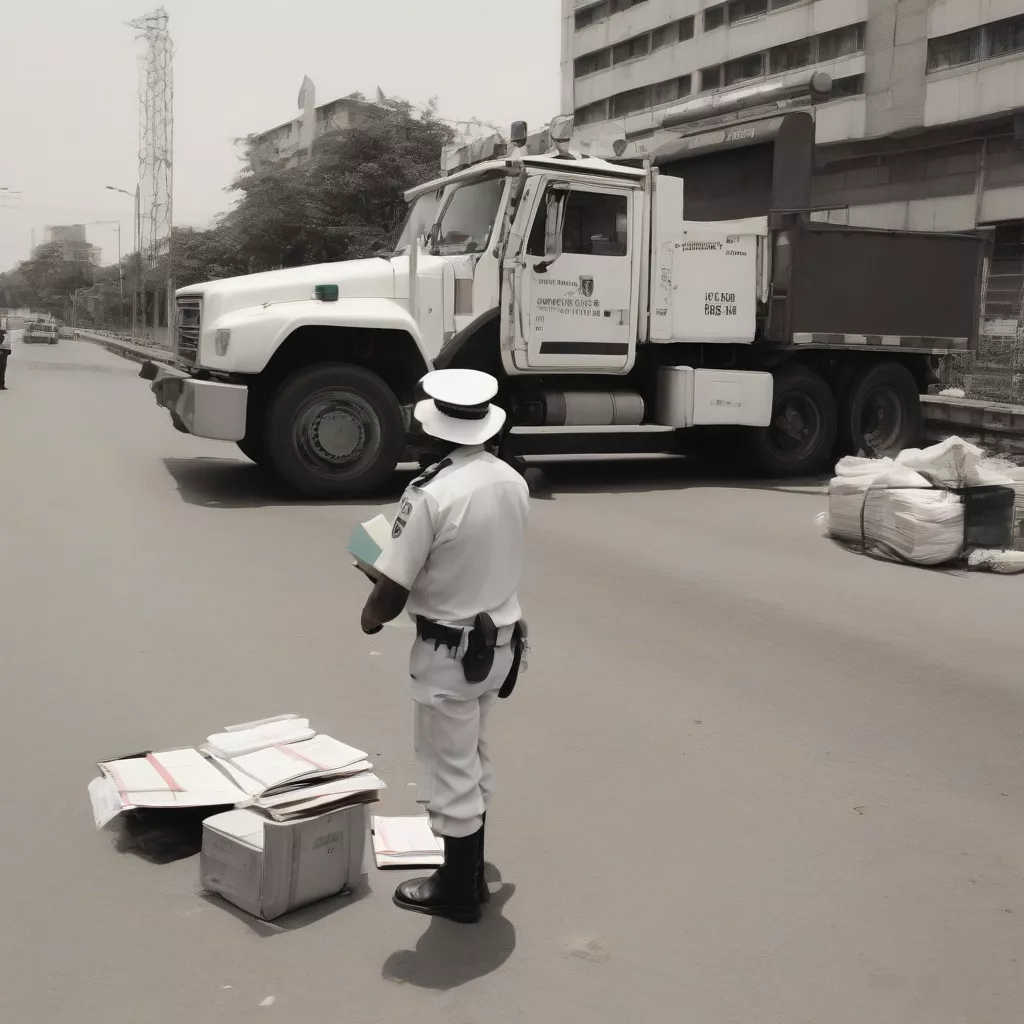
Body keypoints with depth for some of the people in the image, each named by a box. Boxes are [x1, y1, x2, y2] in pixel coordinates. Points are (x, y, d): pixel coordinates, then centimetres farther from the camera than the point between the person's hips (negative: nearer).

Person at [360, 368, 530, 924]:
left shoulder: (431, 494, -23)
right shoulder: (513, 482, -2)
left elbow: (392, 590, -20)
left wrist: (371, 617, 1)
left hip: (450, 650, -7)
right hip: (501, 639, 7)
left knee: (450, 771, 8)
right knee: (474, 760, 23)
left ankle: (458, 891, 24)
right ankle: (471, 874, 37)